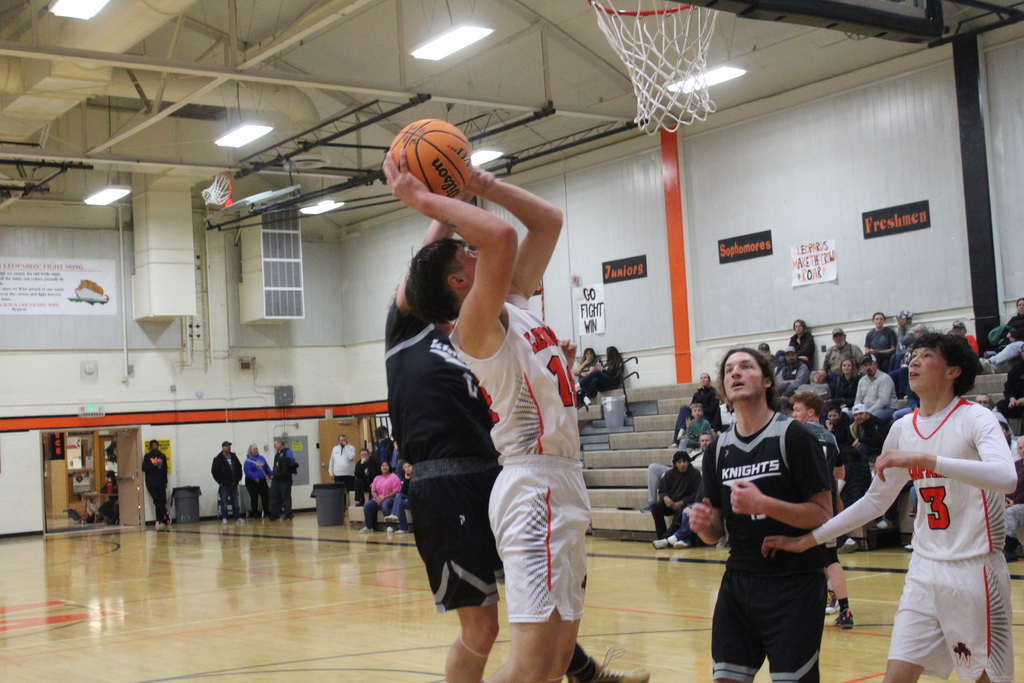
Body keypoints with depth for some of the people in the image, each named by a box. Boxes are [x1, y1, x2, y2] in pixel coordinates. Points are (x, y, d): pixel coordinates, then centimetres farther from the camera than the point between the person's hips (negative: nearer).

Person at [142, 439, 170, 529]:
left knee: (162, 501, -5)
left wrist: (165, 481, 8)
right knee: (157, 500, -13)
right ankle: (166, 516, 0)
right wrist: (153, 465, -12)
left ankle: (160, 521, 0)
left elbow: (165, 469, 12)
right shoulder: (147, 456, 6)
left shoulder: (163, 456, 13)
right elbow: (144, 468, -1)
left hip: (161, 483, 2)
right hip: (151, 483, -2)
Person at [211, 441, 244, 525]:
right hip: (224, 485, -4)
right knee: (224, 503, -1)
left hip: (234, 484, 4)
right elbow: (214, 471, -7)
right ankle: (224, 519, 4)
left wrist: (238, 479, 5)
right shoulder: (218, 459, -5)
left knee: (235, 502, 7)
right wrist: (220, 481, -10)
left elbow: (239, 468, 16)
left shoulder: (234, 457, 10)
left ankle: (238, 518, 11)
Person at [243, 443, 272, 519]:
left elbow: (267, 467, 18)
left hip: (262, 481, 5)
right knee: (254, 499, 2)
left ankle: (266, 513, 12)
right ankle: (255, 515, 10)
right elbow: (247, 471, -17)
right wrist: (255, 478, -23)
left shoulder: (262, 458, 9)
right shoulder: (248, 460, -9)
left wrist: (271, 474, 4)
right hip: (252, 482, -5)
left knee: (265, 497, 3)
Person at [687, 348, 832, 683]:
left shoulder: (793, 436, -8)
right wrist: (703, 524, -9)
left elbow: (823, 514, -11)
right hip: (738, 581, 5)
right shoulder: (719, 449, 8)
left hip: (794, 584, -5)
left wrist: (764, 504, -23)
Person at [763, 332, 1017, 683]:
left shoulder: (975, 418, -10)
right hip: (925, 568, 5)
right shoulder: (903, 429, 8)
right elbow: (875, 500, 16)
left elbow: (1006, 478, -29)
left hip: (974, 567, -5)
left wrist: (923, 459, -35)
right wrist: (808, 540, 12)